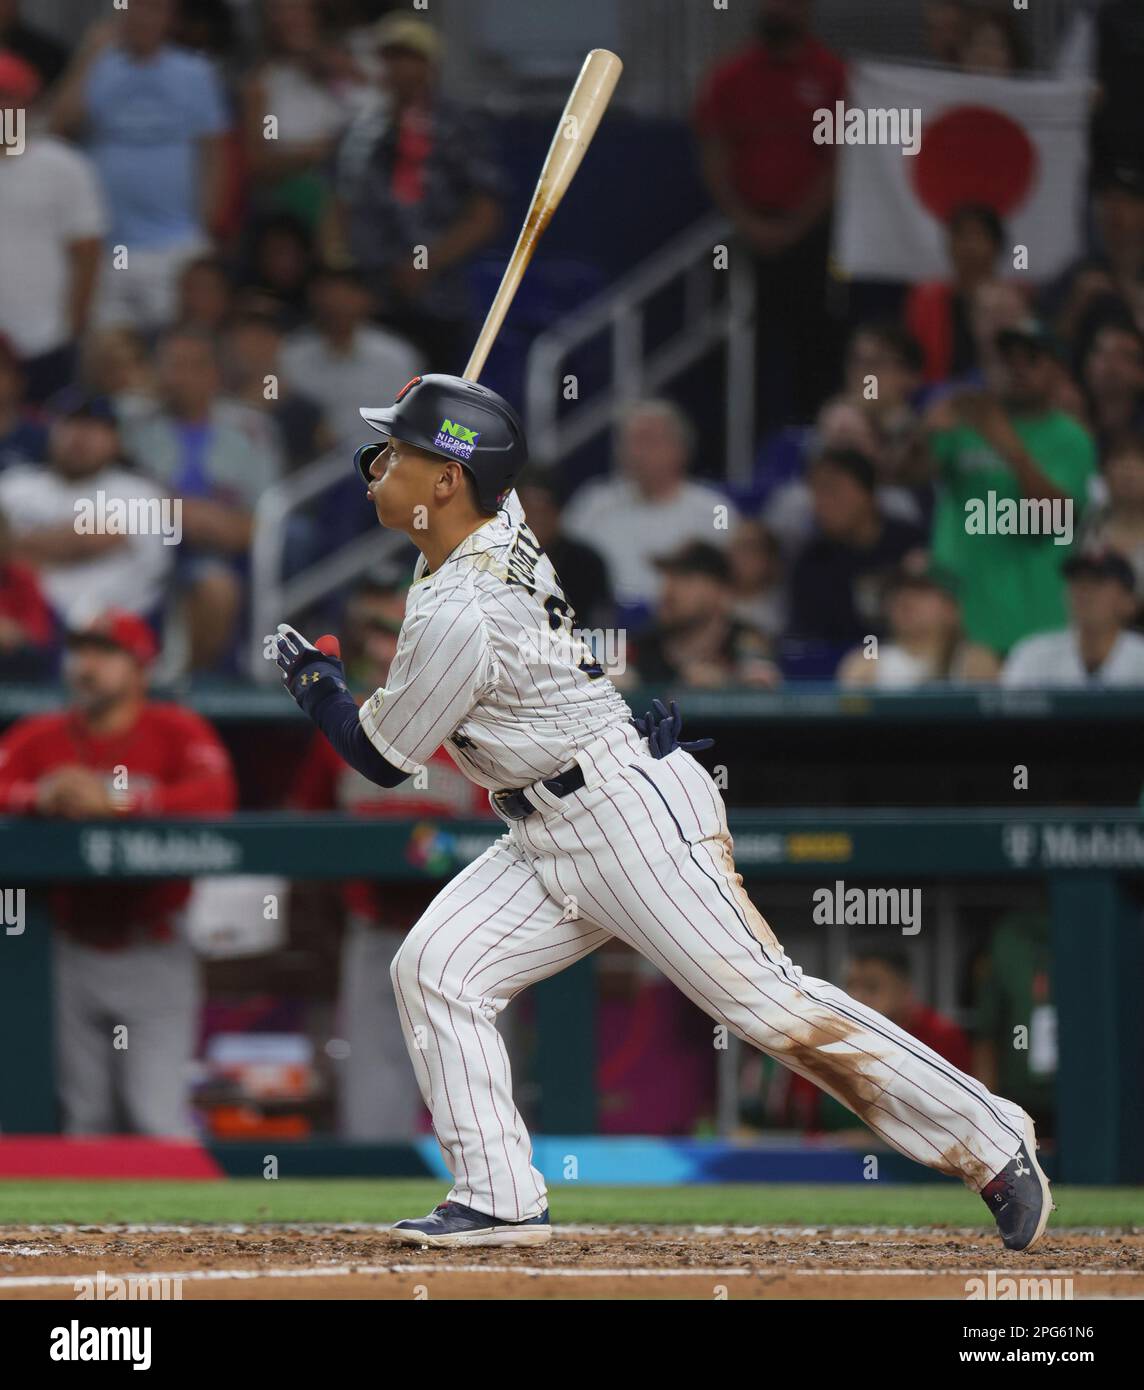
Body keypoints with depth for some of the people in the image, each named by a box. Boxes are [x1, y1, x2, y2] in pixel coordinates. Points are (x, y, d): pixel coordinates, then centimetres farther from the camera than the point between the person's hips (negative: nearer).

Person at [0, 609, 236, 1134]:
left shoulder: (177, 731, -3)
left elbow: (215, 795, -20)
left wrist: (115, 800, -26)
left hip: (152, 955, -3)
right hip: (70, 955, 3)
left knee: (159, 1119, -11)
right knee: (85, 1119, 9)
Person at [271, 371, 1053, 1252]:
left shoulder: (456, 616, -22)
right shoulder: (498, 523, 6)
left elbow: (380, 758, -9)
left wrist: (316, 683, 7)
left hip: (631, 816, -10)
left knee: (767, 1001, -11)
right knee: (435, 967, -2)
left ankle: (994, 1149, -5)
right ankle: (499, 1200, -2)